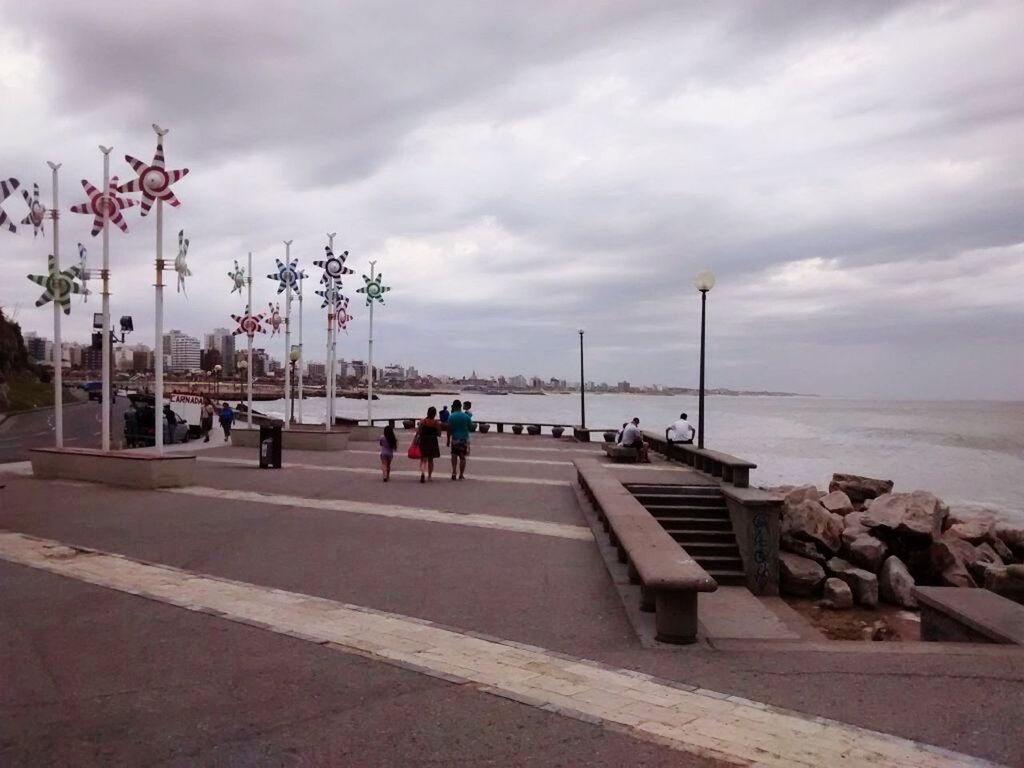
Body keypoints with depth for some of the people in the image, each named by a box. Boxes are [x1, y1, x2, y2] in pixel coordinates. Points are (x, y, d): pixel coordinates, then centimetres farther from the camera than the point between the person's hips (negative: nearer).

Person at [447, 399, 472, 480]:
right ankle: (461, 475, 9)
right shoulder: (466, 416, -2)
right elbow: (470, 427, 5)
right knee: (462, 457, 7)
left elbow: (449, 429, -7)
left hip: (455, 438, -1)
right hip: (464, 438, 1)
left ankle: (454, 473, 1)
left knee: (454, 455, 14)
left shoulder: (451, 416, -7)